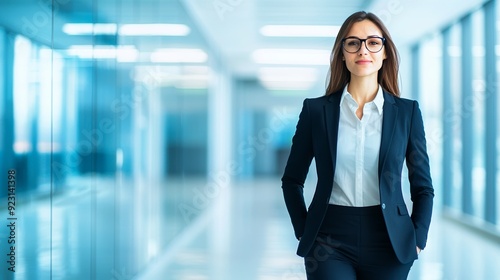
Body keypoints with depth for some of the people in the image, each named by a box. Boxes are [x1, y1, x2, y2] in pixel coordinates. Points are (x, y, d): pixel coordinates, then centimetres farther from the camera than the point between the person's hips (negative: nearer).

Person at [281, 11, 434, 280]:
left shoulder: (407, 111, 2)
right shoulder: (316, 109, 0)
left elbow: (423, 187, 7)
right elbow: (292, 180, 8)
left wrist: (417, 240, -2)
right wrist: (303, 232, 2)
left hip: (389, 243, 1)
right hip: (330, 241, -1)